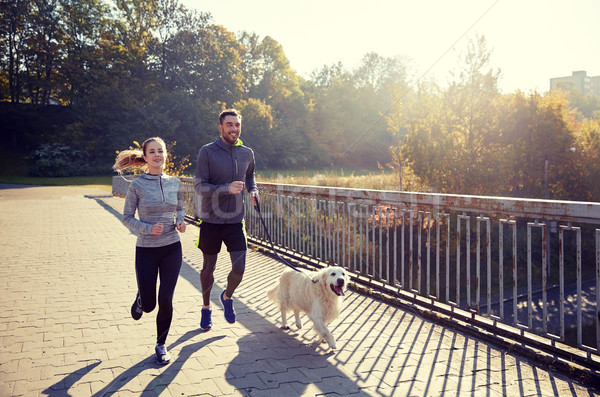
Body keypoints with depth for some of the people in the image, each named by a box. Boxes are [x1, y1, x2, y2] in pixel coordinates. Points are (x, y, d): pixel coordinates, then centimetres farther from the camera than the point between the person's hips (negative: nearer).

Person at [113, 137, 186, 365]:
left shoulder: (175, 183, 1)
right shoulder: (137, 185, -8)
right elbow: (127, 218, -3)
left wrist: (180, 221, -3)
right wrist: (149, 229, -18)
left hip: (172, 248, 2)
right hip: (146, 250, -2)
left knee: (165, 300, -2)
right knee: (149, 305, 4)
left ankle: (161, 345, 22)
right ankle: (141, 299, 44)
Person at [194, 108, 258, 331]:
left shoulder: (247, 154, 4)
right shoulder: (207, 152, -9)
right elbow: (199, 187, -14)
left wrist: (253, 191, 3)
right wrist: (227, 188, -28)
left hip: (235, 221, 3)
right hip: (211, 221, -2)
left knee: (239, 269, -1)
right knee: (208, 268, 12)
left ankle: (227, 297, 32)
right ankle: (206, 308, 36)